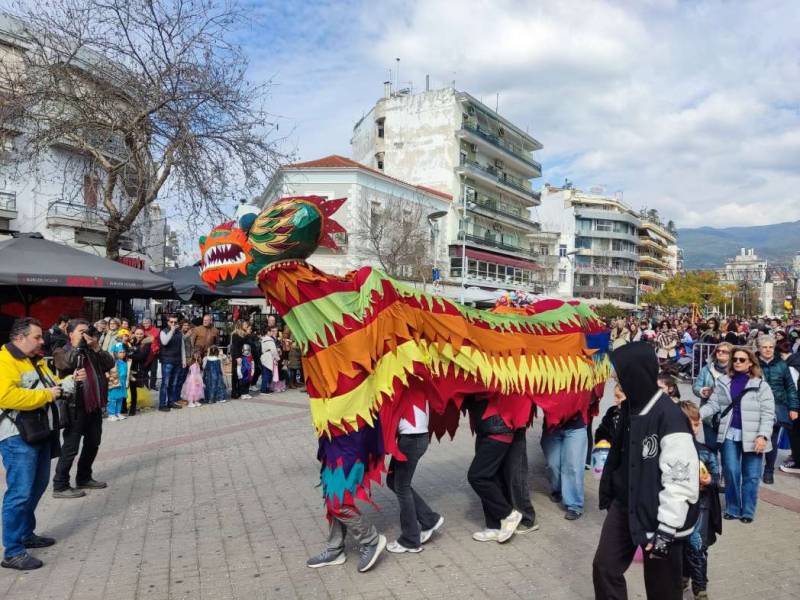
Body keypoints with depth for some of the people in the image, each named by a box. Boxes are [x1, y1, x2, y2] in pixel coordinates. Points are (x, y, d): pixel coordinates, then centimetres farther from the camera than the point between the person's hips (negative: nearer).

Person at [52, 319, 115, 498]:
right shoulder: (62, 352, -2)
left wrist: (96, 347, -10)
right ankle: (60, 486, 7)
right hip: (76, 406, -7)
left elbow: (110, 364, 0)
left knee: (93, 444, 16)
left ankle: (84, 478, 31)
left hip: (94, 405, 7)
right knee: (71, 447, -3)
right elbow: (66, 364, -25)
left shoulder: (92, 351, 13)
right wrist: (79, 343, -16)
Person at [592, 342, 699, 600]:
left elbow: (681, 478, -24)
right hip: (624, 505, 8)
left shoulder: (669, 417, -24)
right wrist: (610, 494, 21)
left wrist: (666, 529, -21)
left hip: (656, 515, -7)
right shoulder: (632, 408, 4)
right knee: (605, 567, 13)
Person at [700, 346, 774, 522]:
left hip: (752, 436, -2)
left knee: (751, 475, 5)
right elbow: (713, 405, 3)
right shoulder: (723, 382, 7)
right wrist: (697, 414, -15)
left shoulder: (761, 385, -3)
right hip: (730, 434, 2)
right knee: (731, 472, 4)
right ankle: (732, 508, 18)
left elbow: (767, 414, -6)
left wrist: (762, 436, -16)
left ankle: (747, 511, 18)